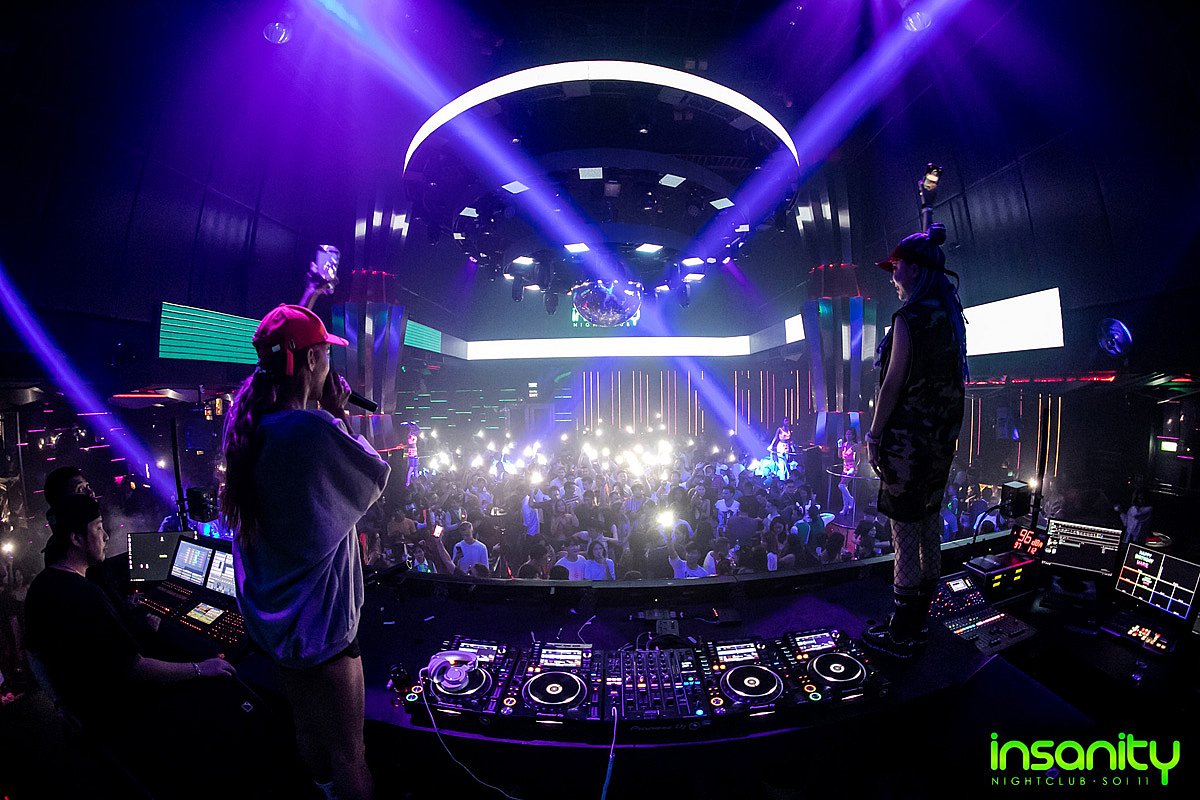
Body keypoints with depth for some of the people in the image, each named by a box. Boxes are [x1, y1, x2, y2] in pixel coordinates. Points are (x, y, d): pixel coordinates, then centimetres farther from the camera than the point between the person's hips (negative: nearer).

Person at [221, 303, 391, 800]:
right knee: (348, 756, 14)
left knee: (308, 731, 30)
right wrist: (339, 418, -4)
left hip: (271, 623, 9)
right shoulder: (315, 429, -30)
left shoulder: (247, 420, -4)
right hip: (318, 629, -8)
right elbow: (378, 478, -14)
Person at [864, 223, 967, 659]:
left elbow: (893, 383, -17)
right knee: (931, 529, 17)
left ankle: (900, 635, 11)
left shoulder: (910, 316, -14)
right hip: (942, 436, 9)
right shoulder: (951, 315, 12)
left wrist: (874, 434, -10)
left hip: (908, 438, -9)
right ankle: (918, 620, 32)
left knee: (905, 536, -1)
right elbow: (951, 380, 15)